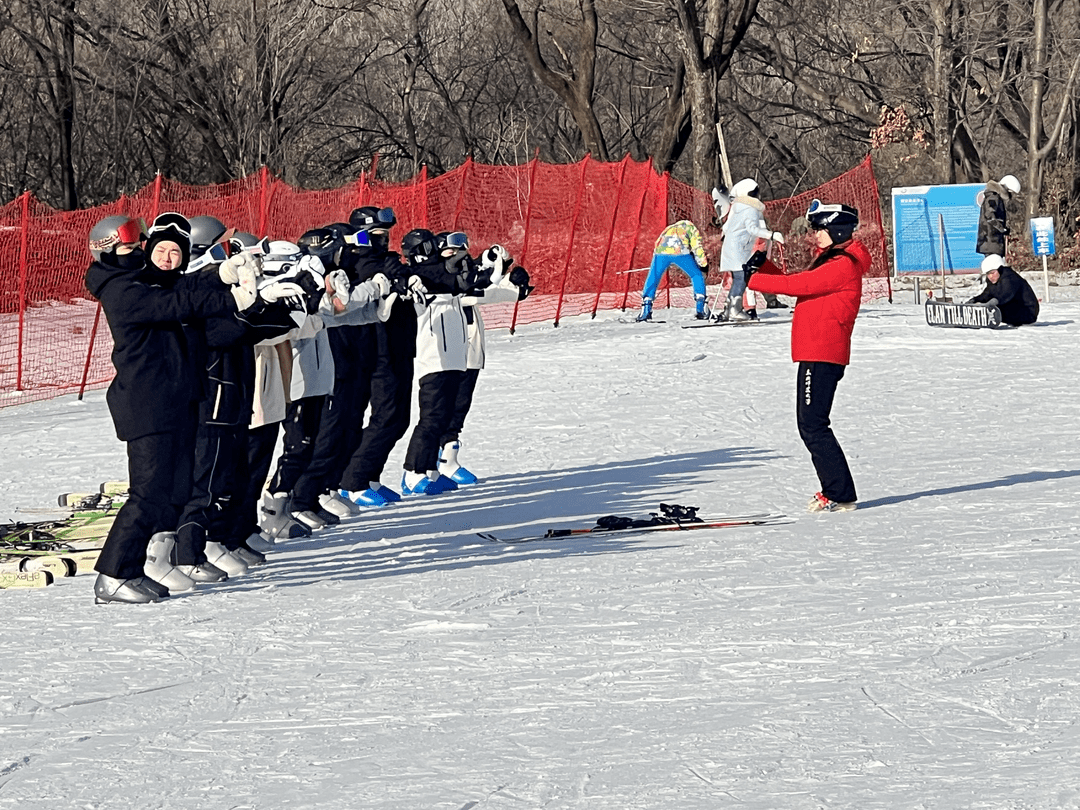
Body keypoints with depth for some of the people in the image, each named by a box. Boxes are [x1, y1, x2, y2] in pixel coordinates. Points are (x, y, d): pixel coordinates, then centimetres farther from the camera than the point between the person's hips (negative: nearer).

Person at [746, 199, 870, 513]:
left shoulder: (843, 266, -14)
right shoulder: (831, 262, 20)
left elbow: (798, 285, -19)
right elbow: (798, 285, 21)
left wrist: (752, 280, -13)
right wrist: (762, 266, 11)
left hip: (823, 356, -11)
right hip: (815, 354, 11)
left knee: (813, 425, -11)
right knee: (809, 425, 13)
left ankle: (841, 495, -9)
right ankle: (835, 490, 17)